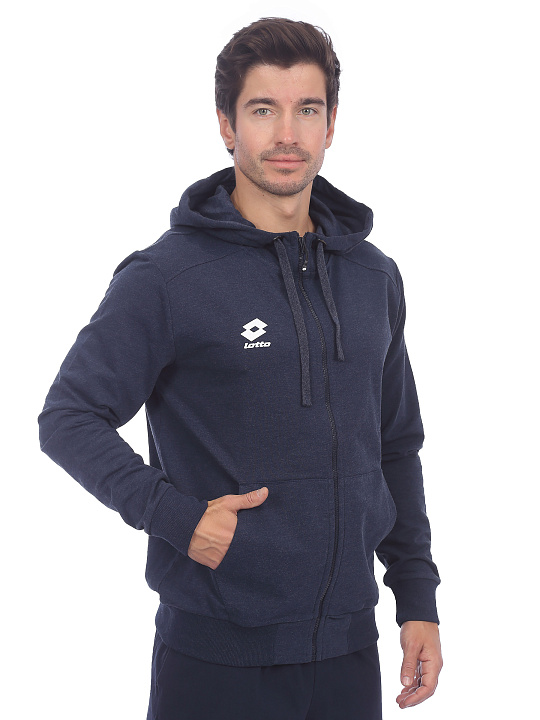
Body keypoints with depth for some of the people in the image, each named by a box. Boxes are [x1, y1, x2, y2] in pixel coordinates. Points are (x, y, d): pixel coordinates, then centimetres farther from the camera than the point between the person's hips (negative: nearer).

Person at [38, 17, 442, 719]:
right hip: (217, 651, -4)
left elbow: (397, 446, 14)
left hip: (348, 647, 5)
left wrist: (418, 598, 10)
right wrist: (177, 516, -18)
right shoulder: (165, 277, -9)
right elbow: (69, 418, -7)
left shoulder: (374, 276, 8)